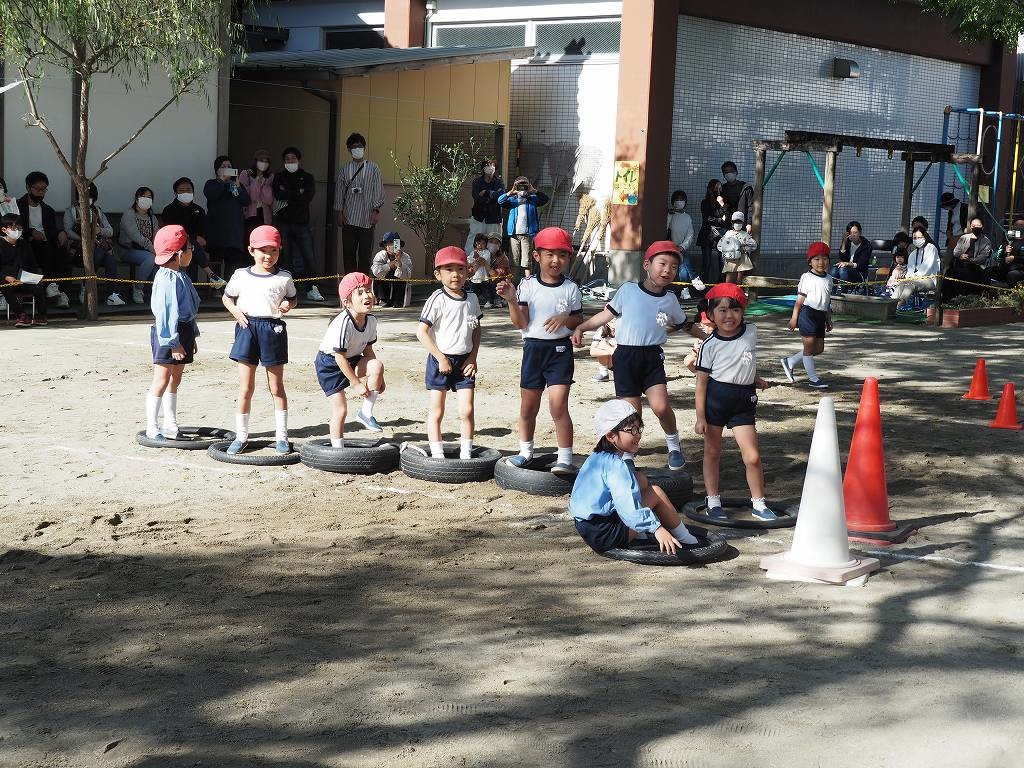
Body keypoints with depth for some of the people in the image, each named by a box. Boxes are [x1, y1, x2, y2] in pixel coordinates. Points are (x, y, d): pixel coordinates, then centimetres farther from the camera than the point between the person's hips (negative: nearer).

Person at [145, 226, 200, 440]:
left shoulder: (180, 276, 14)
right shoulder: (167, 278, -18)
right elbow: (164, 312, -22)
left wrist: (192, 338, 23)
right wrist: (173, 342, -24)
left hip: (183, 330, 10)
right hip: (168, 334, -10)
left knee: (175, 381, 16)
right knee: (161, 381, -6)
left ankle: (170, 425, 24)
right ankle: (152, 428, 0)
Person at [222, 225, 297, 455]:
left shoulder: (284, 278, 4)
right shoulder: (241, 276, 5)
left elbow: (292, 298, 17)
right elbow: (227, 297, 16)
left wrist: (288, 305, -6)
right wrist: (235, 310, -4)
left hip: (273, 329, 0)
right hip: (247, 327, 0)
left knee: (277, 387, 7)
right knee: (245, 388, 3)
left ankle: (281, 436, 15)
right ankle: (241, 436, 12)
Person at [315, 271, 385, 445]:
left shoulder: (371, 320, -9)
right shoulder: (342, 323, -31)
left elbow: (368, 349, 5)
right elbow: (340, 357, -28)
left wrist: (377, 377, 2)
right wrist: (356, 384, -23)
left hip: (352, 360, 6)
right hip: (329, 363, -6)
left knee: (377, 366, -23)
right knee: (340, 409, -8)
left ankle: (366, 412, -9)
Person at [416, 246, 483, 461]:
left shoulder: (472, 299, 3)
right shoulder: (438, 300, -13)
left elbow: (476, 329, 13)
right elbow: (421, 332, -15)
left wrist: (473, 357, 2)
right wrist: (441, 359, -15)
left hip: (464, 361, 4)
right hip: (440, 360, -4)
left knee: (466, 411, 1)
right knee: (436, 412, 4)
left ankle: (466, 455, 9)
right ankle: (437, 455, 10)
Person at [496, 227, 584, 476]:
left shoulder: (571, 289, 0)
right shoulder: (527, 286, -1)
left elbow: (579, 321, 7)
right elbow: (521, 323, -5)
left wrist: (566, 318, -15)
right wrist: (511, 301, -21)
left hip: (560, 350, -2)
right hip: (533, 348, 2)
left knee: (558, 405, -11)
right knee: (528, 407, 12)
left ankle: (565, 459, -6)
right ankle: (525, 451, 31)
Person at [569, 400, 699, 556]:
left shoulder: (597, 458, 11)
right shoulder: (617, 466, -20)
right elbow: (629, 505, -34)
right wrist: (657, 528, -41)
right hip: (604, 538, -10)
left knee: (641, 479, 15)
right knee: (656, 492, -5)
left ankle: (638, 533, 10)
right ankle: (685, 540, 7)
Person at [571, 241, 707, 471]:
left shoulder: (670, 301, 6)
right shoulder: (628, 290, -1)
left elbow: (685, 325, 22)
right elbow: (607, 314, 5)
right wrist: (581, 327, -3)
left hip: (653, 356, 1)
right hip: (625, 355, -1)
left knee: (660, 405, -16)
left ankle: (673, 443, 10)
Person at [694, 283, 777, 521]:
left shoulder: (751, 332, 0)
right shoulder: (710, 345, -11)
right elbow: (701, 381, -7)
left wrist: (754, 378, 13)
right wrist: (700, 417, -9)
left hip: (744, 400, 2)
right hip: (715, 399, -2)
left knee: (752, 457, -2)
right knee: (712, 452, 9)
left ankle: (758, 504, 13)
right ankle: (713, 501, 22)